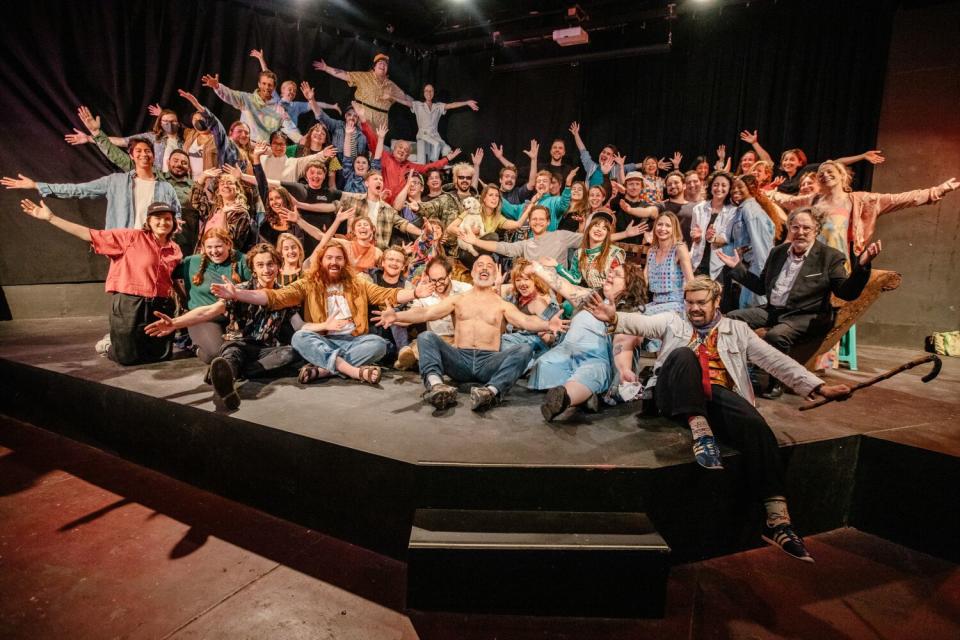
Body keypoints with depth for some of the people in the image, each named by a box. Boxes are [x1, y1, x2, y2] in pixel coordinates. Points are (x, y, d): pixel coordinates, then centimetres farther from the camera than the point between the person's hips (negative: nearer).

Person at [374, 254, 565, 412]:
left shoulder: (502, 304, 16)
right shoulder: (457, 300, 18)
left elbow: (526, 321, -2)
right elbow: (426, 313, 4)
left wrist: (547, 324, -25)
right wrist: (397, 316, -13)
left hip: (489, 361, 0)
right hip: (459, 360, 1)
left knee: (524, 350, -26)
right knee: (426, 337, -21)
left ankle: (491, 391, -51)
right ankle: (436, 385, -49)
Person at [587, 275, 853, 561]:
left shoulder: (737, 329, 21)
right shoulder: (672, 322, 18)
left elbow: (776, 360, 15)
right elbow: (641, 323, 0)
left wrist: (818, 387, 5)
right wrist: (614, 318, -22)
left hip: (719, 396, 1)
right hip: (677, 397, -1)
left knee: (757, 427, -29)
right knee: (683, 354, -30)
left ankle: (777, 519, -29)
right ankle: (700, 433, -37)